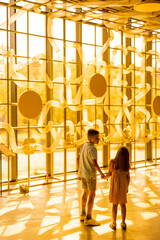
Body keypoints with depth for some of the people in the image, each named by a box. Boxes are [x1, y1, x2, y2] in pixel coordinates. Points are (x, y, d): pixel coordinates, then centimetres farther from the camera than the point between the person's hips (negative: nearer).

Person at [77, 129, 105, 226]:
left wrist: (79, 172, 18)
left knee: (86, 192, 19)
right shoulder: (92, 149, -20)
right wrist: (101, 173, -12)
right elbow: (95, 163, -24)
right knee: (92, 195, -2)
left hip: (83, 173, 9)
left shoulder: (84, 146, 7)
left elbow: (78, 159, 12)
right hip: (90, 175, -9)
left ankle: (83, 214, 28)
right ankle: (88, 219, 0)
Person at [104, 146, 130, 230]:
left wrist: (105, 177, 13)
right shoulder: (126, 164, -11)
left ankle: (114, 224, 14)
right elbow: (128, 177, -4)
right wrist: (127, 187, 8)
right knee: (123, 204, 13)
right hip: (123, 185, 2)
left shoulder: (113, 162, -19)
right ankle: (123, 223, 16)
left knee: (115, 204, 9)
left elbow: (109, 173, -8)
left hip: (115, 185, -2)